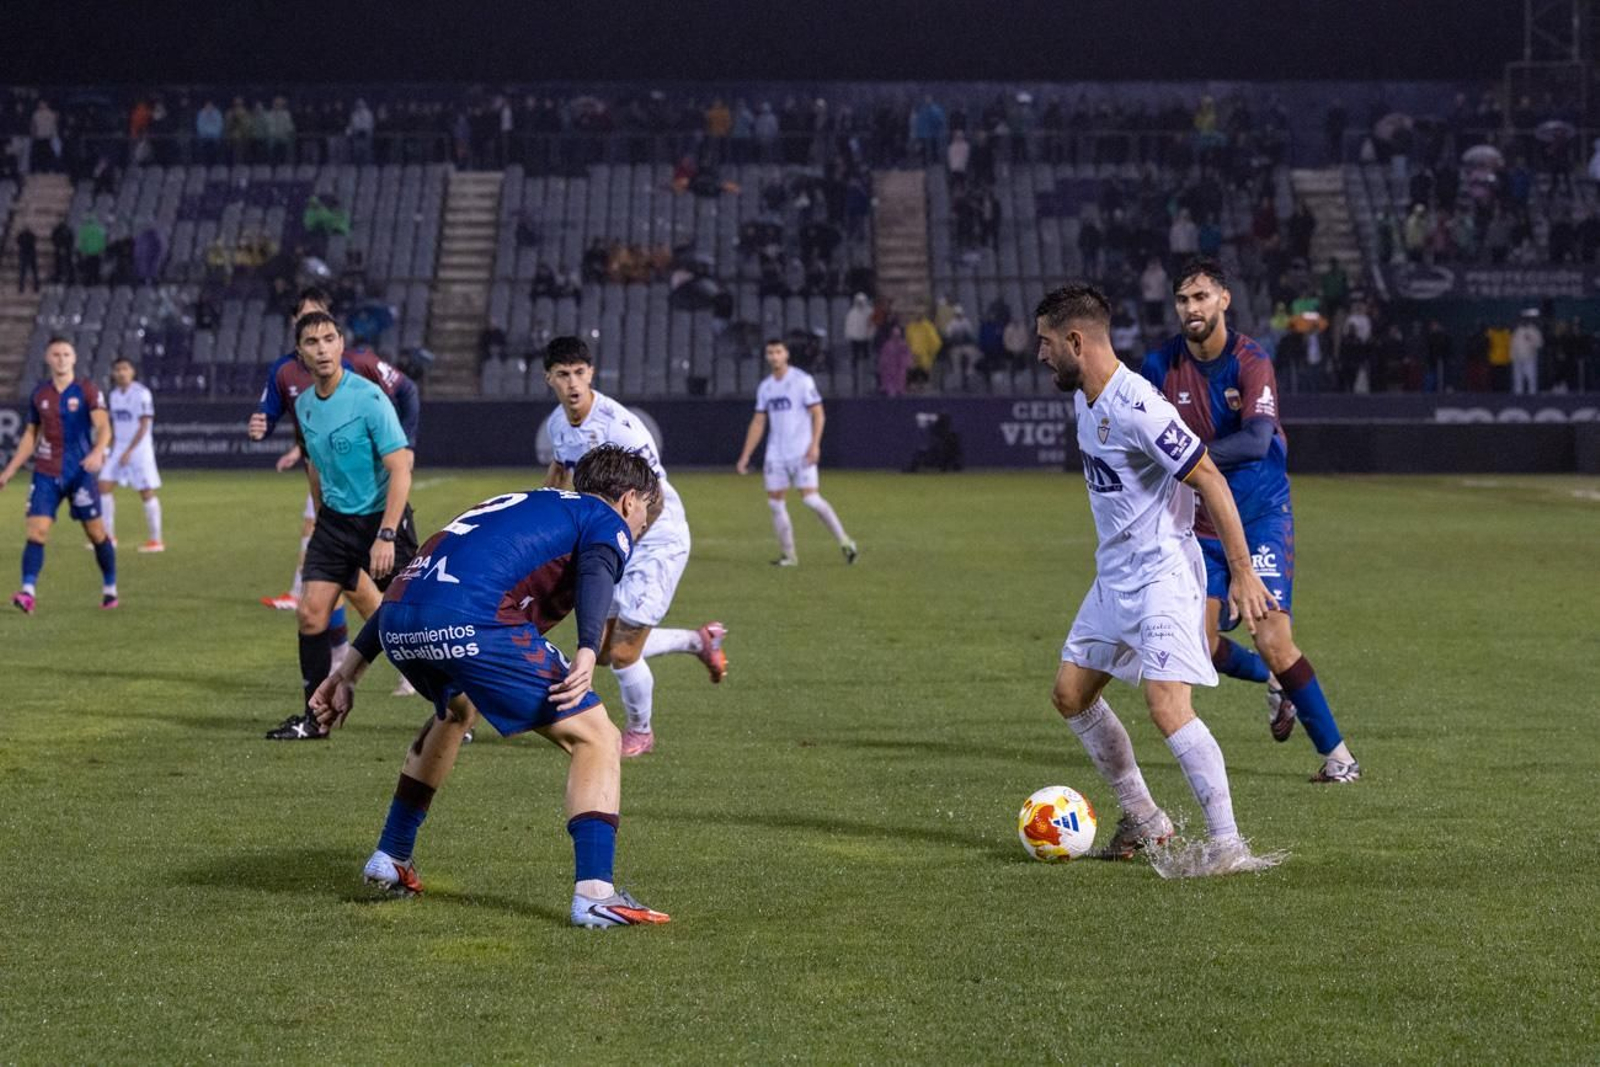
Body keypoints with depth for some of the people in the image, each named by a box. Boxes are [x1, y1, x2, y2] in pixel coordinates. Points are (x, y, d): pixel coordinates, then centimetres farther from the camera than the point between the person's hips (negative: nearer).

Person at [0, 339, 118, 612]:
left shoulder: (87, 391, -3)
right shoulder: (39, 394, 8)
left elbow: (104, 427, -14)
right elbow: (30, 435, 17)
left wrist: (97, 452, -35)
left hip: (80, 473, -2)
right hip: (46, 473, 2)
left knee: (96, 531, 4)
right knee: (37, 530, -13)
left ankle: (110, 588, 20)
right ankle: (28, 592, -21)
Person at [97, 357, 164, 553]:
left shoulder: (142, 394, -11)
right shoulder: (114, 395, 10)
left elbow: (144, 426, -14)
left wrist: (129, 451, -17)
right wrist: (112, 450, 10)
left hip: (139, 448, -7)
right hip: (119, 447, 7)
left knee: (146, 492, -3)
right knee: (104, 485, -2)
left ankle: (155, 540, 4)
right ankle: (108, 536, 5)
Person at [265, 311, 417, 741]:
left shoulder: (369, 398, -17)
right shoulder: (304, 405, 4)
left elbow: (400, 469, -20)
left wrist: (386, 535, -25)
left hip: (382, 518, -6)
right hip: (334, 520, 6)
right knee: (310, 613, -3)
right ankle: (315, 717, 8)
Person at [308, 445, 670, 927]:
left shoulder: (519, 503, 37)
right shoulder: (608, 522, 17)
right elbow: (596, 573, -10)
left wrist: (350, 671, 37)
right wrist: (586, 653, -26)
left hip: (398, 627, 8)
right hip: (472, 624, -8)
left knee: (456, 711, 39)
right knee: (596, 737, 4)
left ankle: (391, 858, 43)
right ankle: (594, 893, -9)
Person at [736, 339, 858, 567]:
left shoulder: (802, 380, -5)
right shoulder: (765, 387, 12)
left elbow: (818, 414, -7)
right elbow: (758, 423, 17)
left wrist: (814, 444, -20)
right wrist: (745, 455, 12)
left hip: (802, 452, -6)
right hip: (776, 453, 6)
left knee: (810, 498, -14)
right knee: (775, 503, 0)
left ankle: (845, 542, -3)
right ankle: (788, 555, 8)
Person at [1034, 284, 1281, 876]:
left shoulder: (1136, 407, -22)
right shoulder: (1084, 398, 7)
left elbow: (1210, 480, -21)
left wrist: (1242, 572, -21)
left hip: (1162, 576, -10)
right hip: (1114, 576, 10)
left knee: (1167, 706, -19)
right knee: (1071, 693, 13)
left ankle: (1228, 844, -13)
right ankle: (1144, 819, 24)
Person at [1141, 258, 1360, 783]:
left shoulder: (1250, 361, -14)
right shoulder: (1161, 364, -1)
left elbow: (1256, 441, -26)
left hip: (1261, 513, -5)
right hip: (1202, 522, 5)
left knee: (1272, 639, -15)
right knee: (1201, 647, -4)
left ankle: (1337, 753, -3)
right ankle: (1275, 682, 29)